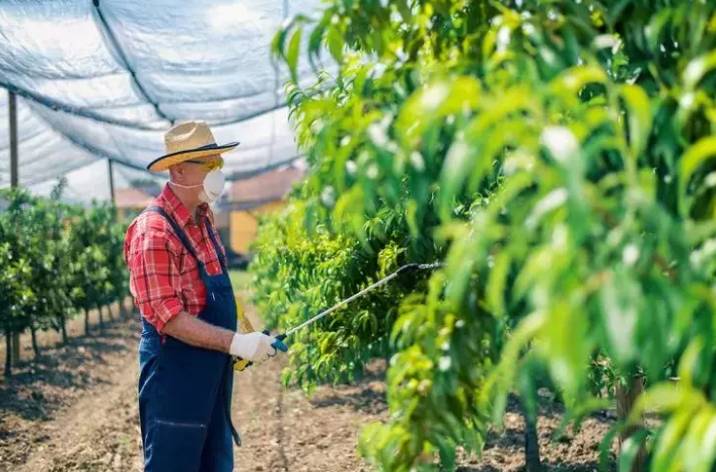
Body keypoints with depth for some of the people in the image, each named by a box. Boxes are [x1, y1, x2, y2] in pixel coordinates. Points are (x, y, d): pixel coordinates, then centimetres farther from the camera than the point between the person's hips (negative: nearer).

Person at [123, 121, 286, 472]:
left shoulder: (203, 218, 9)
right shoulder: (154, 232, -19)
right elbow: (167, 316, -23)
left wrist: (243, 340, 10)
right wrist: (236, 342, -27)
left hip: (214, 371, 9)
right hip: (174, 373, -9)